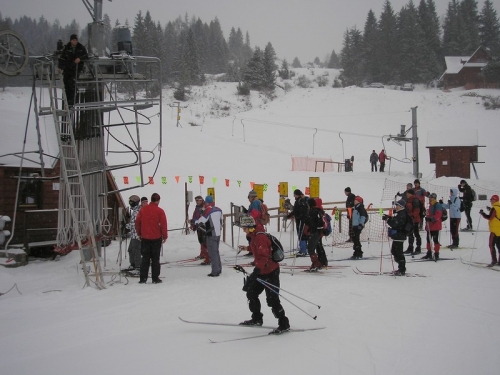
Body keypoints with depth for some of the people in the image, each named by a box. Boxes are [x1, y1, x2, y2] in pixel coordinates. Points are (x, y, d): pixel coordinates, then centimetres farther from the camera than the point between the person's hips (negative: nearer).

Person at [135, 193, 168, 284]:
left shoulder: (143, 210, 1)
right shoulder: (160, 211, -10)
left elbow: (137, 222, 7)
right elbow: (163, 225, -10)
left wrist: (139, 234, 18)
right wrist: (165, 236, 3)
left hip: (145, 238, 3)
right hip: (156, 238, -3)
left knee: (145, 258, 9)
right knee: (155, 258, 5)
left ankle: (143, 278, 6)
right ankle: (155, 278, 5)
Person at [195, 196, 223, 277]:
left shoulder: (208, 210, -16)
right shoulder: (218, 209, 6)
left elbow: (202, 220, -15)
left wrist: (194, 222, 2)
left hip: (211, 235, -8)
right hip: (218, 233, 8)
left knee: (212, 253, -3)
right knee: (216, 252, 19)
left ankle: (215, 271, -3)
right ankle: (218, 269, 27)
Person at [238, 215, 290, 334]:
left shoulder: (259, 237, -21)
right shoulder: (254, 237, 12)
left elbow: (264, 256, -29)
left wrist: (257, 270, -36)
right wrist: (257, 268, 28)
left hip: (271, 272, -11)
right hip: (262, 271, 11)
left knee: (272, 299, -9)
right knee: (251, 293, 16)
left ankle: (284, 324, -2)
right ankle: (256, 319, 29)